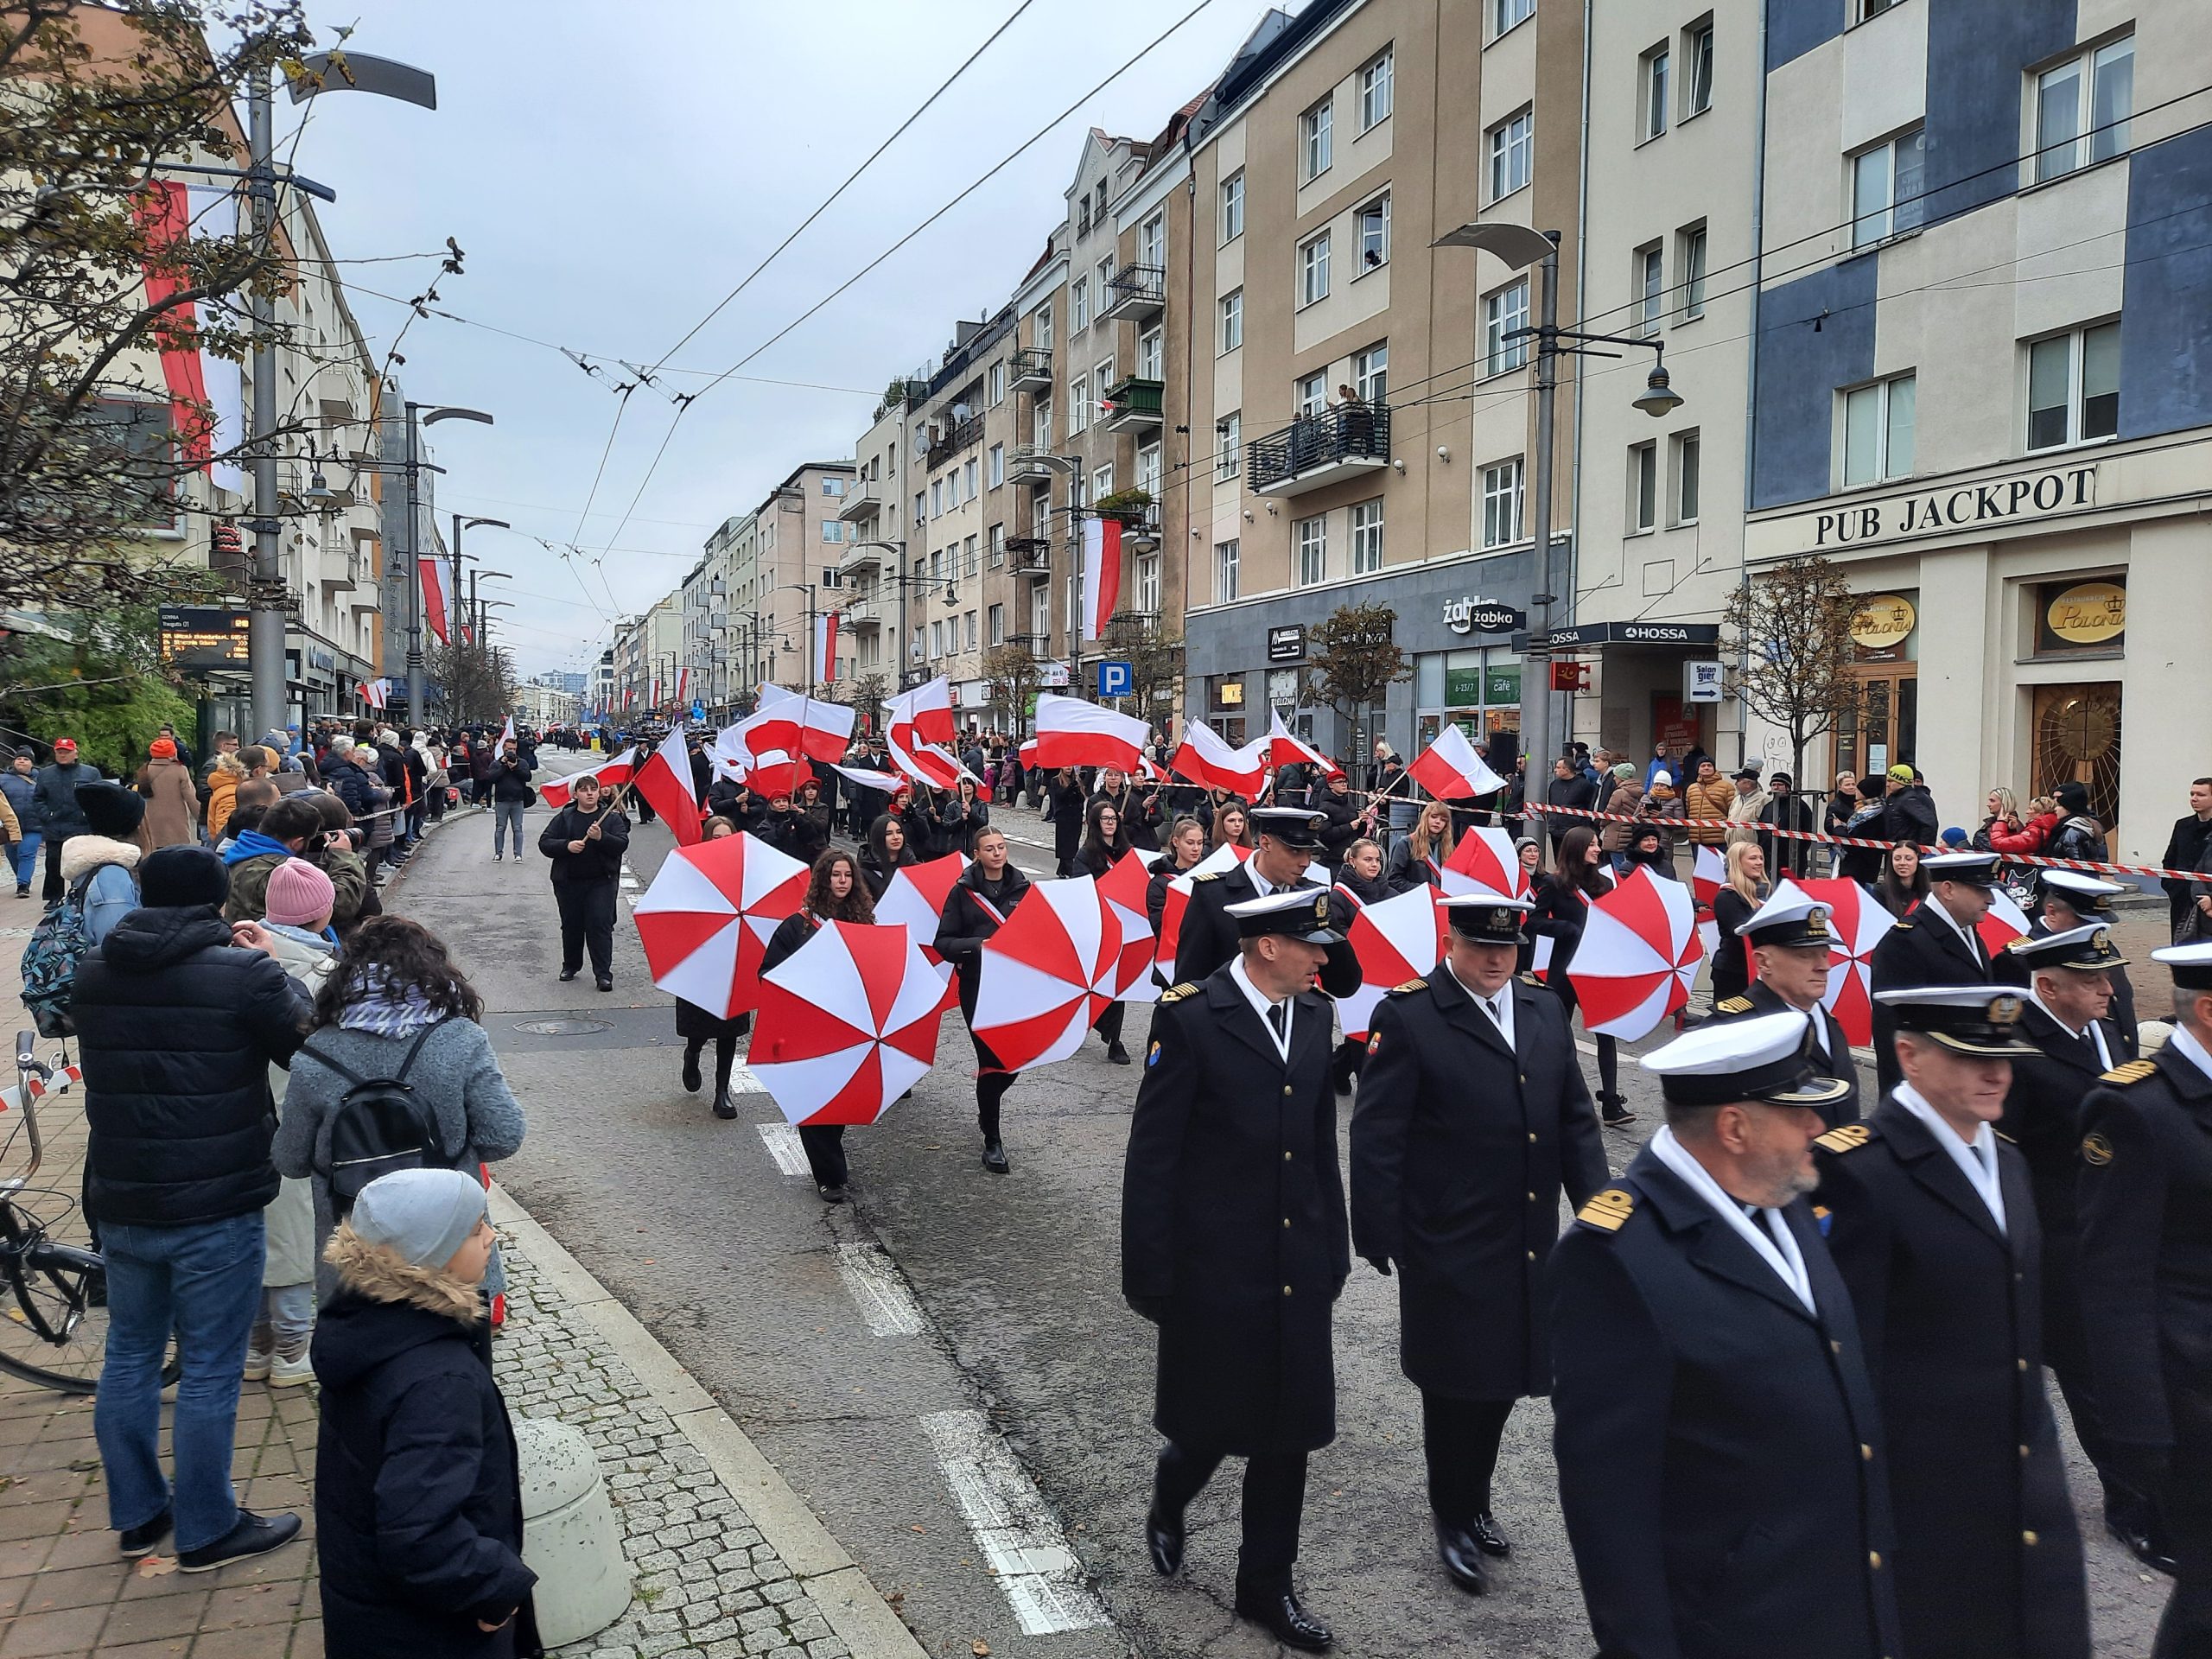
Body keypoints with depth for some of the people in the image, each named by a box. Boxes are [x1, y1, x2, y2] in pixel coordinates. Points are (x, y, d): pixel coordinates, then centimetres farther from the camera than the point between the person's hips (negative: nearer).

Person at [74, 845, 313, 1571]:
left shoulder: (93, 973, 1)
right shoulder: (243, 974, -19)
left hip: (121, 1204, 6)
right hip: (216, 1210, -6)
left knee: (130, 1356, 19)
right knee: (209, 1371, 6)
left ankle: (136, 1514, 33)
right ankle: (206, 1531, 18)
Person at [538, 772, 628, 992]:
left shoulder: (611, 817, 1)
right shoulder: (564, 817, 4)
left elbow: (622, 844, -9)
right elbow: (544, 843, -1)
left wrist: (601, 837, -26)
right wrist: (567, 846, -18)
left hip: (601, 882, -2)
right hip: (568, 882, 2)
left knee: (600, 926, -7)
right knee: (571, 926, 14)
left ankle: (603, 974, -5)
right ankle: (571, 965, 34)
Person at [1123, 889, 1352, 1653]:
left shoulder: (1314, 1016, 3)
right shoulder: (1189, 1017, -16)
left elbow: (1321, 1143, 12)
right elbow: (1152, 1154, -13)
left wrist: (1334, 1246, 13)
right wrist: (1149, 1275, -11)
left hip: (1296, 1268, 5)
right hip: (1214, 1268, -5)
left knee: (1288, 1430, 12)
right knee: (1209, 1424, 11)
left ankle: (1266, 1587, 31)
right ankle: (1168, 1506, 44)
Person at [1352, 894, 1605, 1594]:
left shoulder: (1545, 1011, 6)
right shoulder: (1408, 1017, -13)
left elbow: (1575, 1120, 11)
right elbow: (1376, 1136, -13)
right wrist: (1377, 1234, -14)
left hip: (1529, 1244, 6)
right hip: (1449, 1247, -6)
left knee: (1503, 1377, 18)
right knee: (1456, 1385, 7)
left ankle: (1472, 1502, 40)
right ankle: (1455, 1521, 29)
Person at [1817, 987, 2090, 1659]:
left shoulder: (2006, 1160, 8)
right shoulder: (1859, 1173, -19)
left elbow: (2020, 1321, 17)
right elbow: (1851, 1358, -17)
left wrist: (2041, 1455, 19)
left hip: (2027, 1492, 8)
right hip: (1924, 1495, -7)